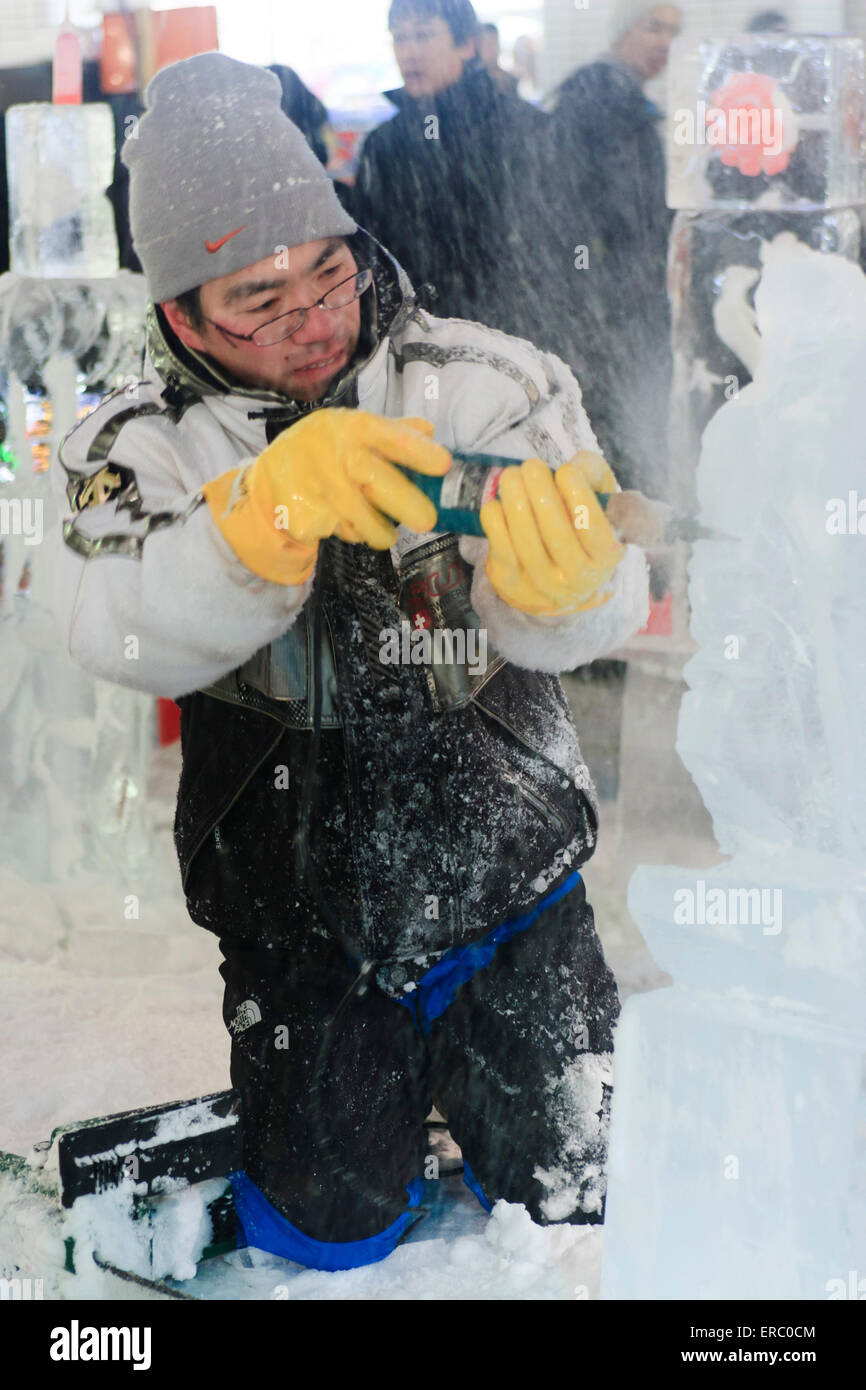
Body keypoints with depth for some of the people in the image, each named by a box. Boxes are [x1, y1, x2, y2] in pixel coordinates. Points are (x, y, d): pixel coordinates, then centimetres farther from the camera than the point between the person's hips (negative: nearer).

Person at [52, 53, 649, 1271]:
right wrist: (269, 512, -43)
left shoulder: (489, 387, -9)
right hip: (302, 937, 0)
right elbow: (126, 639, -24)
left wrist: (564, 580, -46)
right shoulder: (143, 448, -5)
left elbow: (569, 625, -20)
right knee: (333, 1235, 7)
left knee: (561, 1213, 9)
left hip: (515, 904, 0)